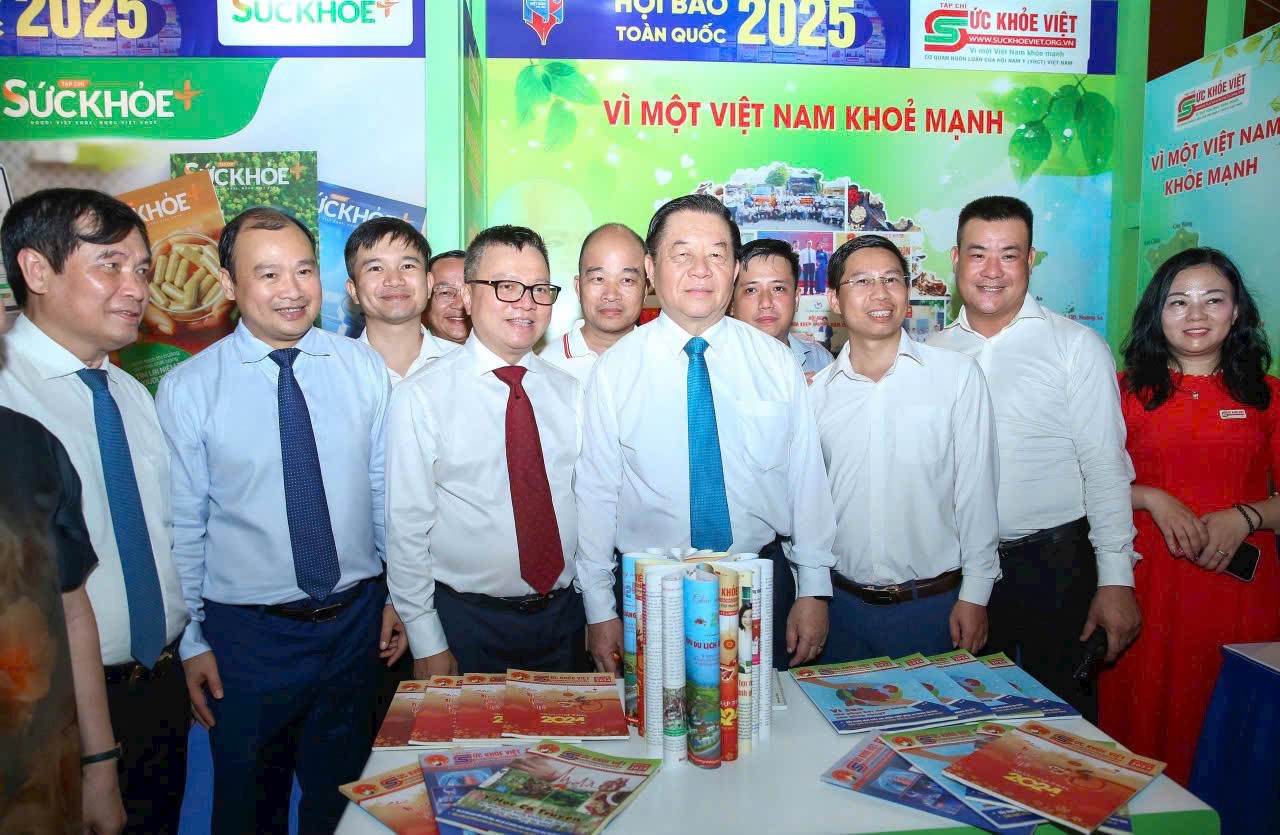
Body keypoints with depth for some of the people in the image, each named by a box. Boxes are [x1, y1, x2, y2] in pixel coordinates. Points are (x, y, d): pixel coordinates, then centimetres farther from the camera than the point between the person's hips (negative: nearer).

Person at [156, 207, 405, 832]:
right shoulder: (187, 389, -8)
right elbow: (183, 524, -5)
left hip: (357, 620, 2)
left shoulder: (363, 368, -2)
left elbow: (386, 491, 3)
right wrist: (191, 640, -3)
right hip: (246, 633, -2)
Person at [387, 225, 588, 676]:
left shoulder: (570, 391, 3)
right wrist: (427, 644, -7)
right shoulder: (422, 397, -10)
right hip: (468, 620, -3)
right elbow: (407, 528, -8)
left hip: (565, 612, 4)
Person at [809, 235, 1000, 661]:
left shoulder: (958, 374, -4)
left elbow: (976, 488, -3)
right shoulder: (817, 390, 2)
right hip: (844, 604, 2)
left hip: (936, 603, -2)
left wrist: (974, 594, -5)